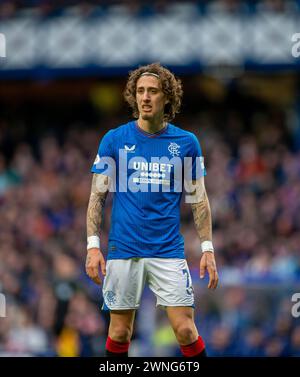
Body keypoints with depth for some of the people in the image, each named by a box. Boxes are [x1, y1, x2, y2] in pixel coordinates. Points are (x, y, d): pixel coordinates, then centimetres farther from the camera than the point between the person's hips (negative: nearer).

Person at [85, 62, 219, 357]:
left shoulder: (186, 142, 3)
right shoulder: (114, 140, 1)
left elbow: (198, 199, 8)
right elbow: (97, 196, 3)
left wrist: (207, 248, 1)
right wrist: (93, 246, -6)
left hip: (168, 251, 0)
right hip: (123, 251, 0)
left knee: (185, 330, -8)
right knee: (119, 333, 4)